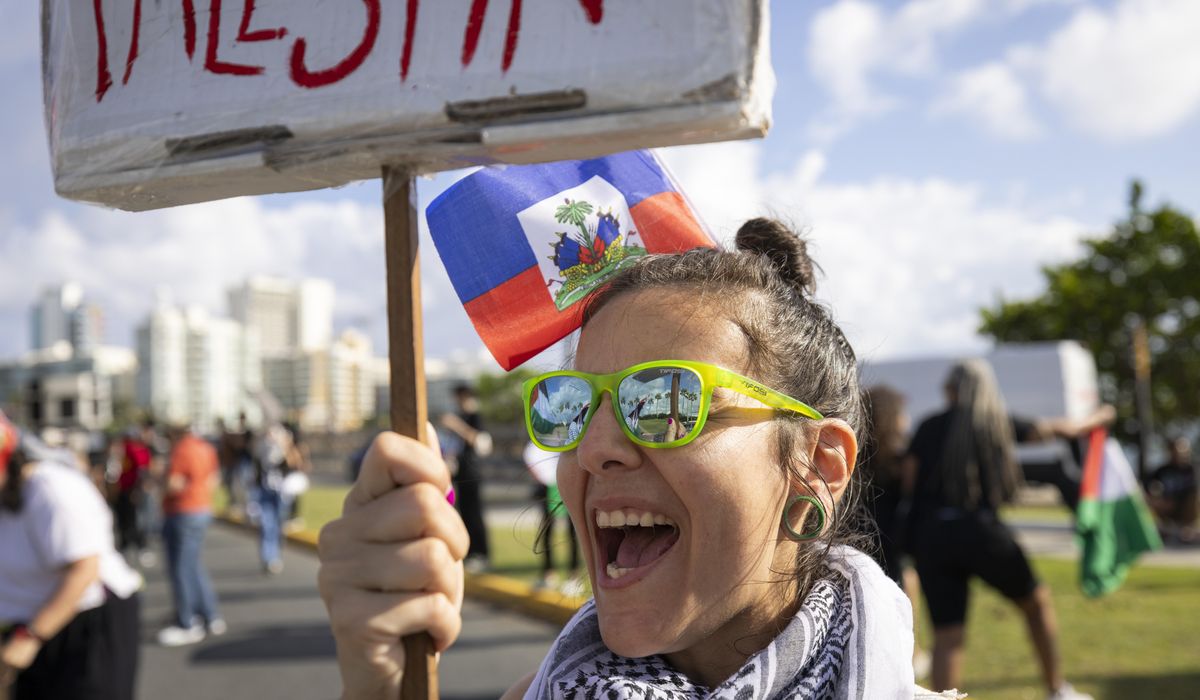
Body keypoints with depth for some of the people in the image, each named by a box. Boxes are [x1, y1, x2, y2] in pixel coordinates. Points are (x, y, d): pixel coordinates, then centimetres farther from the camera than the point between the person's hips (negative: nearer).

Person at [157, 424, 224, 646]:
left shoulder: (181, 449, -18)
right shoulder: (206, 448, 8)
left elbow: (174, 484, -21)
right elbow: (214, 479, 13)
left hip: (183, 513, -9)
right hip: (203, 509, 9)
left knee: (180, 570, -1)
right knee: (194, 567, 18)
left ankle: (187, 625, 5)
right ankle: (210, 618, 23)